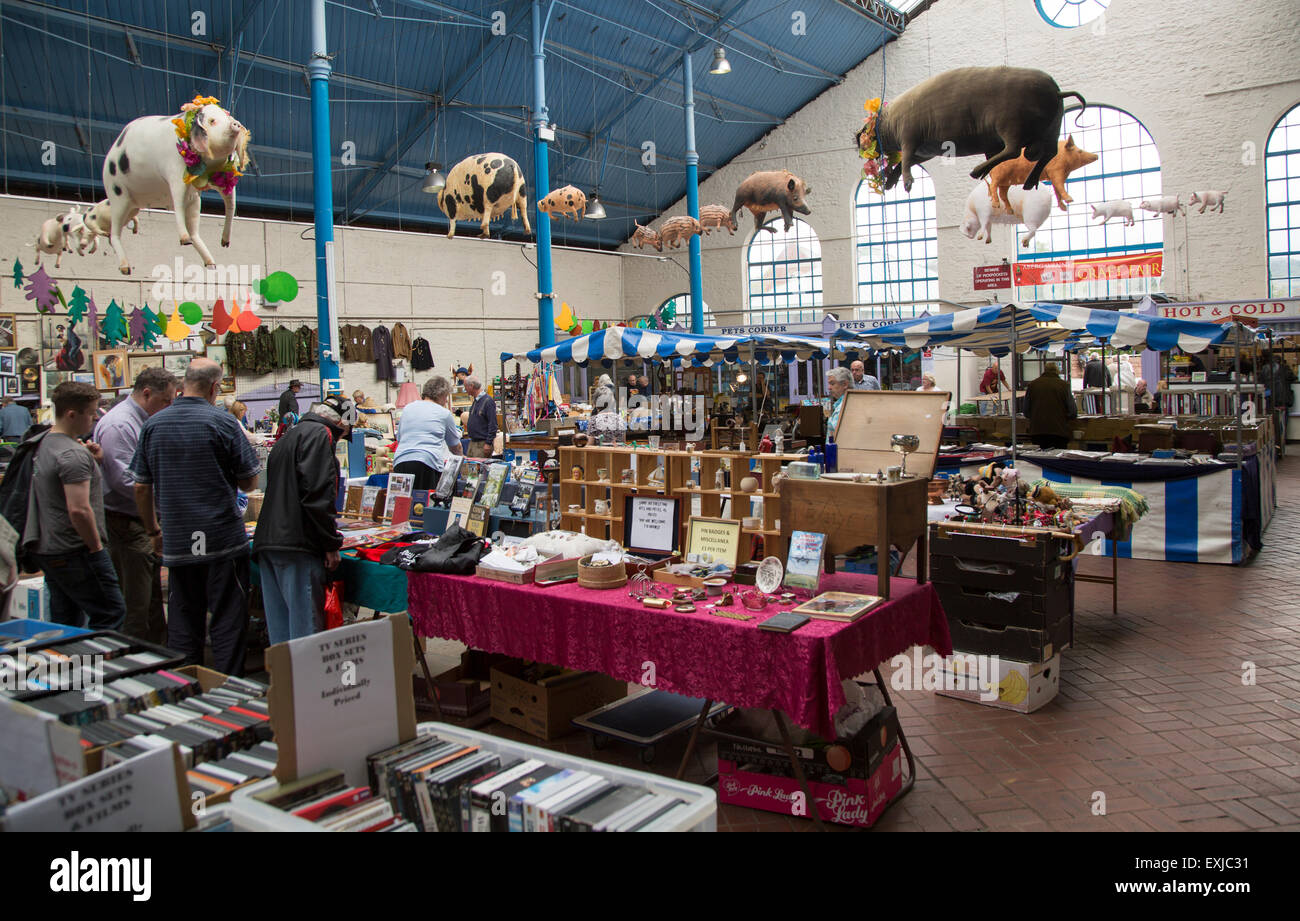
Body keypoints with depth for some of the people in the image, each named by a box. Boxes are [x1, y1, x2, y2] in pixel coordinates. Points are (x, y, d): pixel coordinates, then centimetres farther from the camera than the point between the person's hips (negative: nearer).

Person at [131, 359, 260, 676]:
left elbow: (141, 487, 9)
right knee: (227, 624, 3)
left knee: (182, 625, 12)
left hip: (177, 543, 4)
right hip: (223, 540, -4)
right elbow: (249, 482, -5)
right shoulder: (223, 423, -9)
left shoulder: (153, 425, 4)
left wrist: (154, 531, 20)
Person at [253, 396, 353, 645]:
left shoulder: (288, 438, 25)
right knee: (306, 624, -8)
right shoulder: (320, 434, -6)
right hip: (297, 543, -10)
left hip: (267, 540, 10)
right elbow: (318, 495, -16)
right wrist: (332, 544, -12)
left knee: (279, 621, 12)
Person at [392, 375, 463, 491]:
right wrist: (461, 456, 40)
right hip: (427, 463, -4)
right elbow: (455, 448, 20)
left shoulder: (407, 409, 20)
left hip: (400, 462, 4)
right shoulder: (444, 413, 9)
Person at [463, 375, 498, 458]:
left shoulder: (488, 401, -15)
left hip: (482, 444, -9)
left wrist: (488, 443, -21)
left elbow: (493, 424, -19)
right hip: (472, 442, 9)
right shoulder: (475, 401, 13)